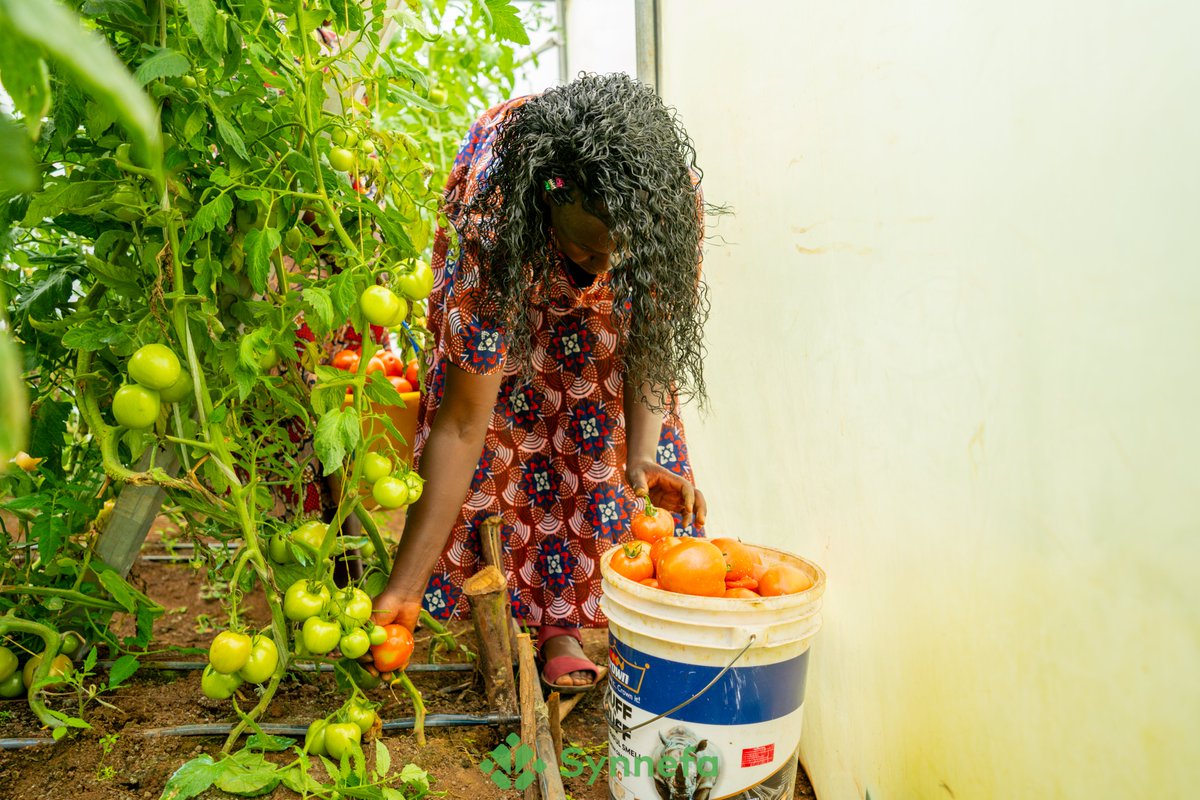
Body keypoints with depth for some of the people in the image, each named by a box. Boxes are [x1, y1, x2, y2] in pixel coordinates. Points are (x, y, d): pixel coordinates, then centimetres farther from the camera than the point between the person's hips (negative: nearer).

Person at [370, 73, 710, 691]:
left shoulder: (674, 198, -37)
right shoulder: (491, 230, -43)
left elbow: (654, 338, -22)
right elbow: (461, 424, -39)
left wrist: (641, 454, -40)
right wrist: (403, 587, -37)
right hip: (506, 271, -1)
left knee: (604, 416, -11)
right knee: (500, 432, -14)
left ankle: (562, 620, 0)